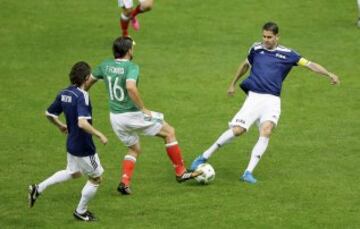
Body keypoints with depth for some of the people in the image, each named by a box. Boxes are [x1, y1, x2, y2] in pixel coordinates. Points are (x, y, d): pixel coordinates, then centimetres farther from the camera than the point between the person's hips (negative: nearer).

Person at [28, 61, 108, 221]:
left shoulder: (64, 93, -1)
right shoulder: (82, 96, -26)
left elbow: (49, 114, 10)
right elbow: (82, 123, -36)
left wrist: (60, 126, 28)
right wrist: (99, 135, -25)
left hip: (72, 143, 8)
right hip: (84, 147, -8)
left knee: (73, 172, 31)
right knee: (96, 178, 12)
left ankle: (39, 189, 26)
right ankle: (81, 212, 25)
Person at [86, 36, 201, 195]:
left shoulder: (105, 66, 1)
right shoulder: (131, 67, -18)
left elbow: (88, 82, 10)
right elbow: (130, 87, -36)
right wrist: (143, 109, -26)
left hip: (115, 117, 7)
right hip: (132, 115, -7)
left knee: (134, 149, 27)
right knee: (169, 132, 11)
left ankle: (124, 182, 9)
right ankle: (181, 172, 15)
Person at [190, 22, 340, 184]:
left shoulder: (286, 54, 6)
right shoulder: (256, 49, 11)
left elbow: (309, 65, 5)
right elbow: (245, 65, 29)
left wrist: (329, 75, -6)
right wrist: (233, 84, 37)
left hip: (272, 100, 0)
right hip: (254, 97, 0)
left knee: (266, 131, -25)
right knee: (237, 130, -16)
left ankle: (248, 173, -23)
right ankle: (204, 157, -2)